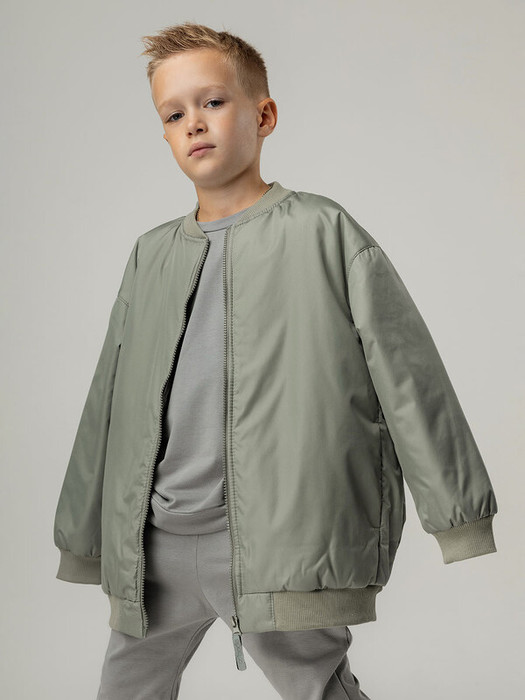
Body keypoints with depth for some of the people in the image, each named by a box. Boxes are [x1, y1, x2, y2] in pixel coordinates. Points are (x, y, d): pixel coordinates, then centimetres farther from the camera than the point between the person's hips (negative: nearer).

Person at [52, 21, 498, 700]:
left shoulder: (323, 231, 0)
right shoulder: (151, 255, 14)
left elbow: (406, 370, -2)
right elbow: (111, 402, 17)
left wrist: (455, 510, -3)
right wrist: (87, 535, 18)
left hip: (278, 536, -5)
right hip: (156, 542, 6)